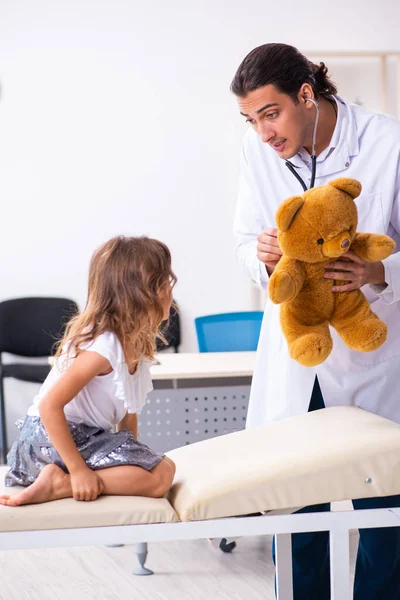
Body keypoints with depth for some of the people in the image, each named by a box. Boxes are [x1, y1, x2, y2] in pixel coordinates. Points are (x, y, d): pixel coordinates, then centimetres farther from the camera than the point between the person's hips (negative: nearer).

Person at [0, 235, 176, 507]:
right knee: (161, 474, -17)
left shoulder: (137, 343, 5)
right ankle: (60, 483, -18)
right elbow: (50, 405, -27)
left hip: (85, 436, 10)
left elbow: (128, 408, 13)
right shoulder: (103, 348, -24)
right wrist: (79, 470, -28)